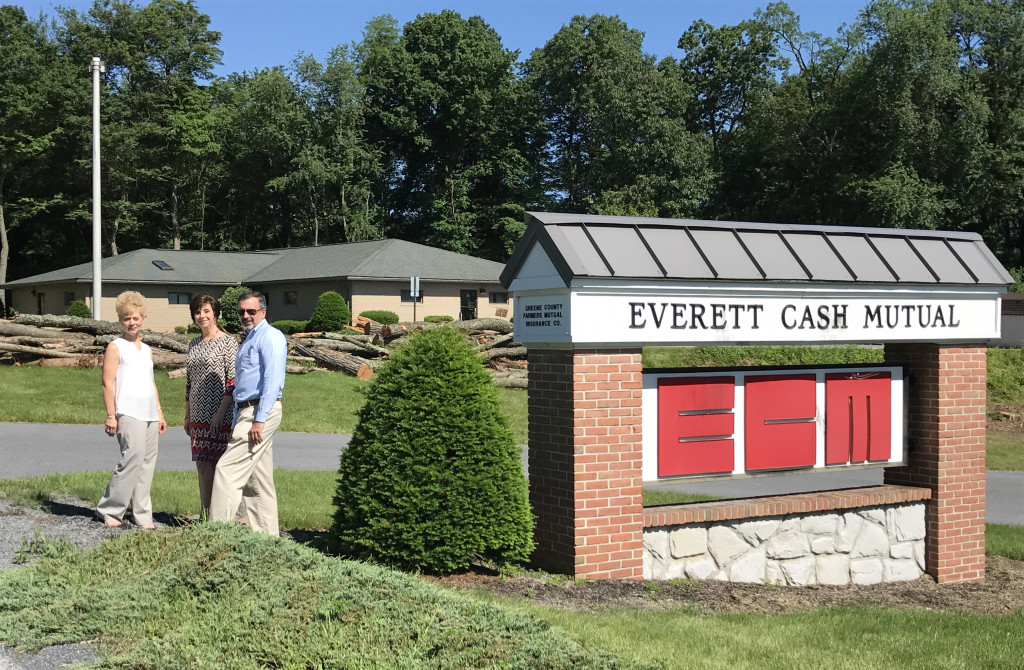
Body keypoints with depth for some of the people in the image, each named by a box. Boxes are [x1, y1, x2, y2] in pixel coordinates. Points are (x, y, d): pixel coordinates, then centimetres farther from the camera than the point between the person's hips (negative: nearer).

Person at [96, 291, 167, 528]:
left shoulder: (146, 349, 21)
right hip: (128, 414, -7)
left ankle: (142, 517, 6)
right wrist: (111, 415, -13)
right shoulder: (115, 348, 0)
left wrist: (159, 413, 21)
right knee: (133, 457, -17)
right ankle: (109, 511, -6)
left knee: (147, 463, 3)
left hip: (150, 415, 7)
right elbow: (108, 383, -6)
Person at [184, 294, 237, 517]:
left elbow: (233, 380, -11)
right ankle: (205, 515, 14)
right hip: (198, 415, 7)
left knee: (219, 465, -5)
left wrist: (221, 412, -17)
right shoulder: (193, 344, 15)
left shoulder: (228, 341, -5)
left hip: (220, 415, -7)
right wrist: (187, 415, 18)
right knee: (201, 465, 7)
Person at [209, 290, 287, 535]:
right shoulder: (248, 340, 22)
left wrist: (259, 419, -23)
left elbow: (273, 381, -18)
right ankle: (266, 534, 13)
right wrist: (237, 424, 21)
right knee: (258, 480, 10)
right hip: (246, 411, 10)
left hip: (261, 410, -10)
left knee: (228, 469, -13)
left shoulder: (270, 337, -8)